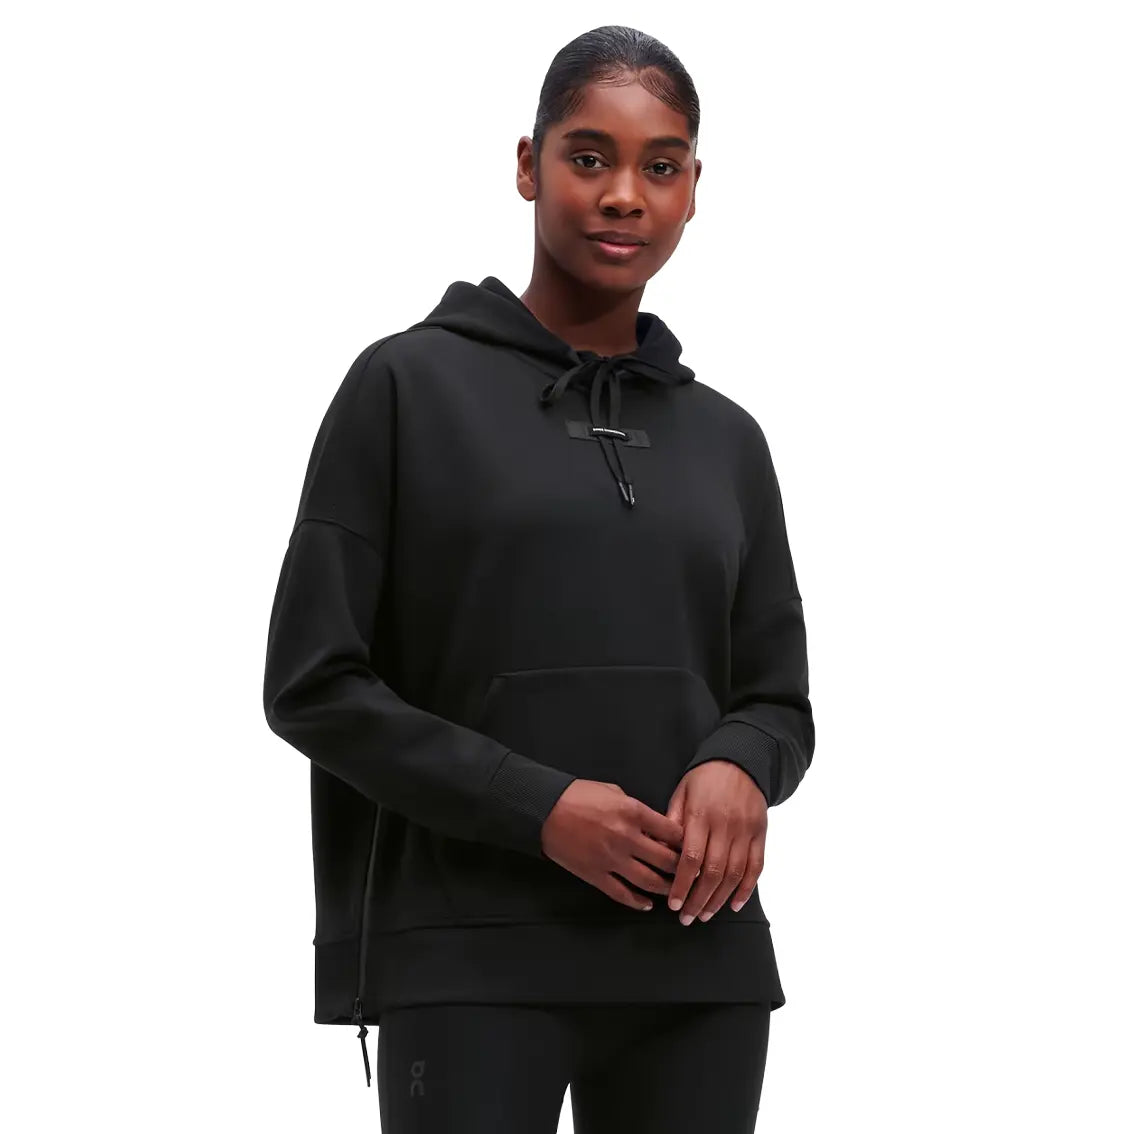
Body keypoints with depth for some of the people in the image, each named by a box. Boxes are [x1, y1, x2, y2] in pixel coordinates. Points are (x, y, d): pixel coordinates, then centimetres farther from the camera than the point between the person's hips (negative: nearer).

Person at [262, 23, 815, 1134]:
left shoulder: (725, 438, 13)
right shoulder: (409, 385, 2)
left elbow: (776, 699, 16)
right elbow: (313, 684, -2)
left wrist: (739, 768, -8)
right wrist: (537, 806, -14)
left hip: (698, 963, 4)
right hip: (470, 960, -4)